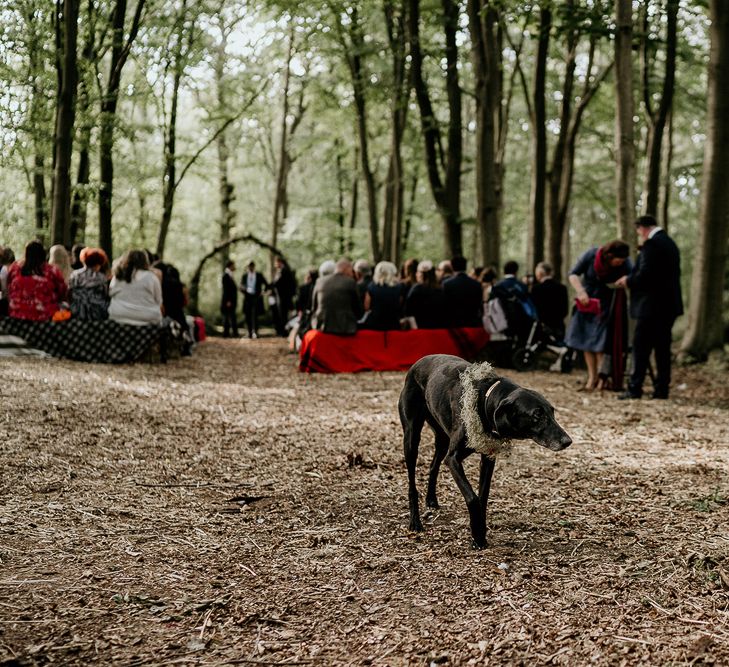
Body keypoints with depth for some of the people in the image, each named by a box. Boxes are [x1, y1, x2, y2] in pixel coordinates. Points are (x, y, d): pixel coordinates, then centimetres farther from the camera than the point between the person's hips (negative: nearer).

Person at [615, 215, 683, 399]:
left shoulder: (651, 244, -15)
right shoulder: (670, 243, 15)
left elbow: (644, 274, -21)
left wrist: (628, 281, -3)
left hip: (652, 306, -9)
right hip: (669, 304, 9)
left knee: (641, 347, -4)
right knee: (662, 347, 10)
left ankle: (635, 389, -5)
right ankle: (661, 389, 12)